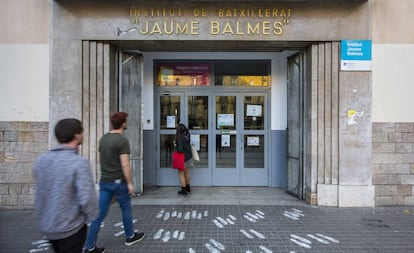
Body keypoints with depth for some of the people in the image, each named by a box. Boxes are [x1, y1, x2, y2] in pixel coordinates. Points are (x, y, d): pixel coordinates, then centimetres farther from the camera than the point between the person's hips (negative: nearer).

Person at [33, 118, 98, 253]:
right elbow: (87, 198, -24)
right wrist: (91, 217, -6)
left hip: (45, 225, 6)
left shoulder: (40, 160, -4)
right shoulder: (79, 163, -24)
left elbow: (41, 192, 6)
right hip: (70, 228, -6)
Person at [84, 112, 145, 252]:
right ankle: (130, 236, 31)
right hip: (118, 182, -6)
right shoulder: (123, 140, -18)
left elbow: (100, 159, 15)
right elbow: (125, 164, -21)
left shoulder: (103, 138, 6)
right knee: (126, 209, 14)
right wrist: (130, 183, -14)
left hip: (104, 181, 6)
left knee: (100, 213, 9)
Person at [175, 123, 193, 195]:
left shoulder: (180, 139, -24)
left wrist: (176, 147, -10)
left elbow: (180, 150, -28)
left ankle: (184, 190, 10)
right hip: (189, 157, 7)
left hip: (183, 158, -7)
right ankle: (188, 188, 36)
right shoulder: (187, 136, -3)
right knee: (187, 173, 21)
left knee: (181, 173, 5)